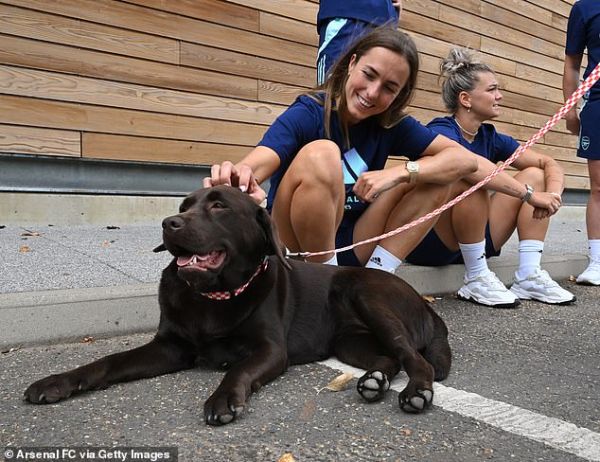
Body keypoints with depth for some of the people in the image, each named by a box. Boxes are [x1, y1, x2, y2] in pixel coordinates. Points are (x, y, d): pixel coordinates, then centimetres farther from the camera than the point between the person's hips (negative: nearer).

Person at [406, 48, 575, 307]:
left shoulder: (490, 137, 6)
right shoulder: (441, 131, -16)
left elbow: (549, 164, 3)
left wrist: (553, 194, -18)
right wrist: (529, 195, -33)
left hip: (474, 239, 8)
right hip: (429, 243, -7)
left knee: (534, 175, 1)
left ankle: (529, 276, -8)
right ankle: (476, 280, -19)